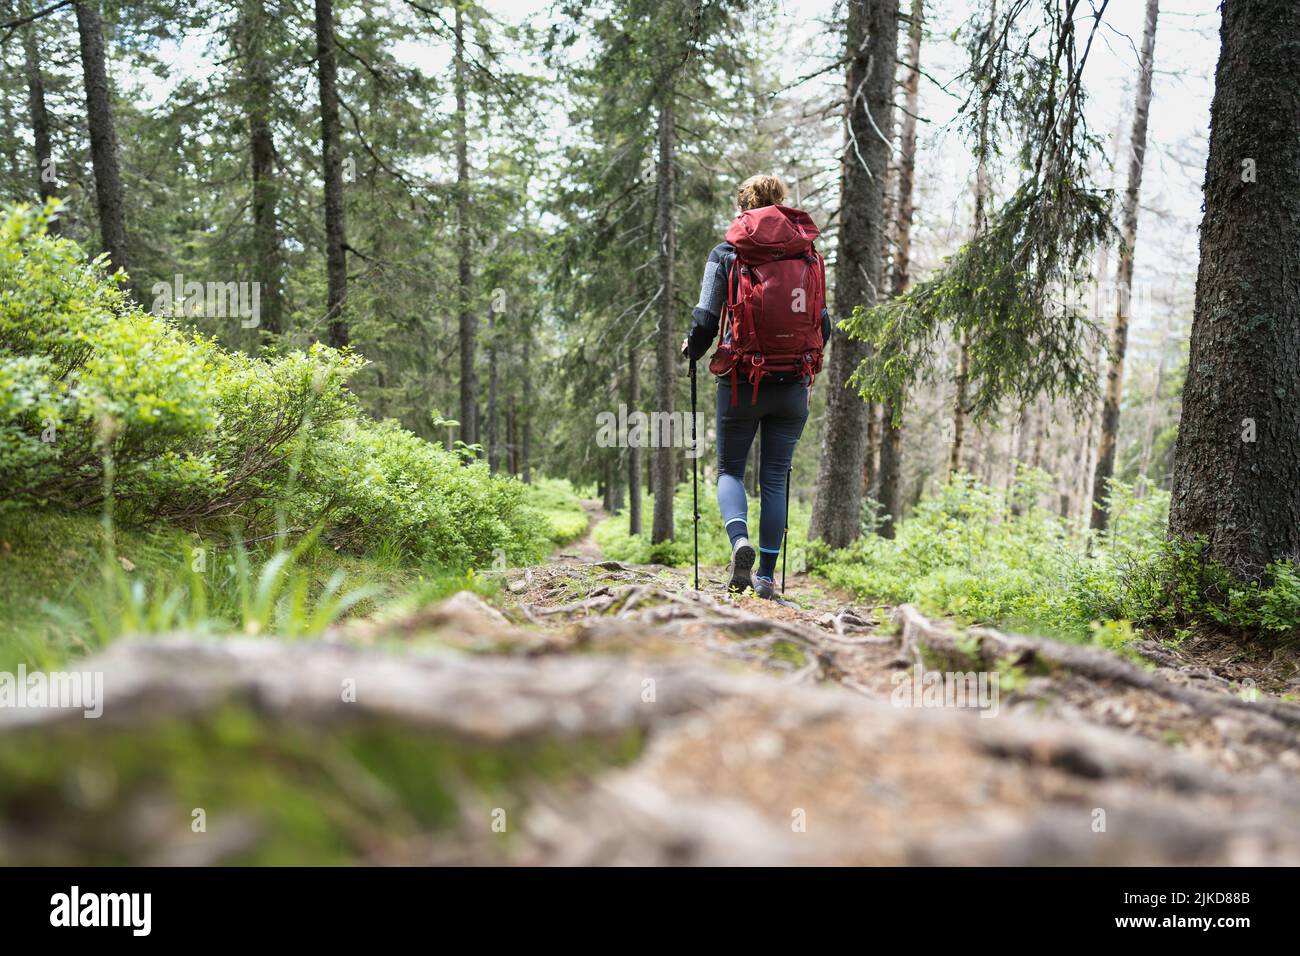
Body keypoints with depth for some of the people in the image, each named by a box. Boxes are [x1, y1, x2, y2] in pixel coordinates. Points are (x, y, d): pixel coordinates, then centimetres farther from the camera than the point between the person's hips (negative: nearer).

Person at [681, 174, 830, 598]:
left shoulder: (726, 254, -2)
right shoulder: (809, 255, 6)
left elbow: (705, 323, -7)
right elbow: (823, 326, 7)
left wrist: (691, 349, 14)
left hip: (742, 384, -2)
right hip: (793, 385, 2)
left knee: (730, 469, 14)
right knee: (775, 478, 10)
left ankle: (739, 540, -13)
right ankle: (767, 575, 11)